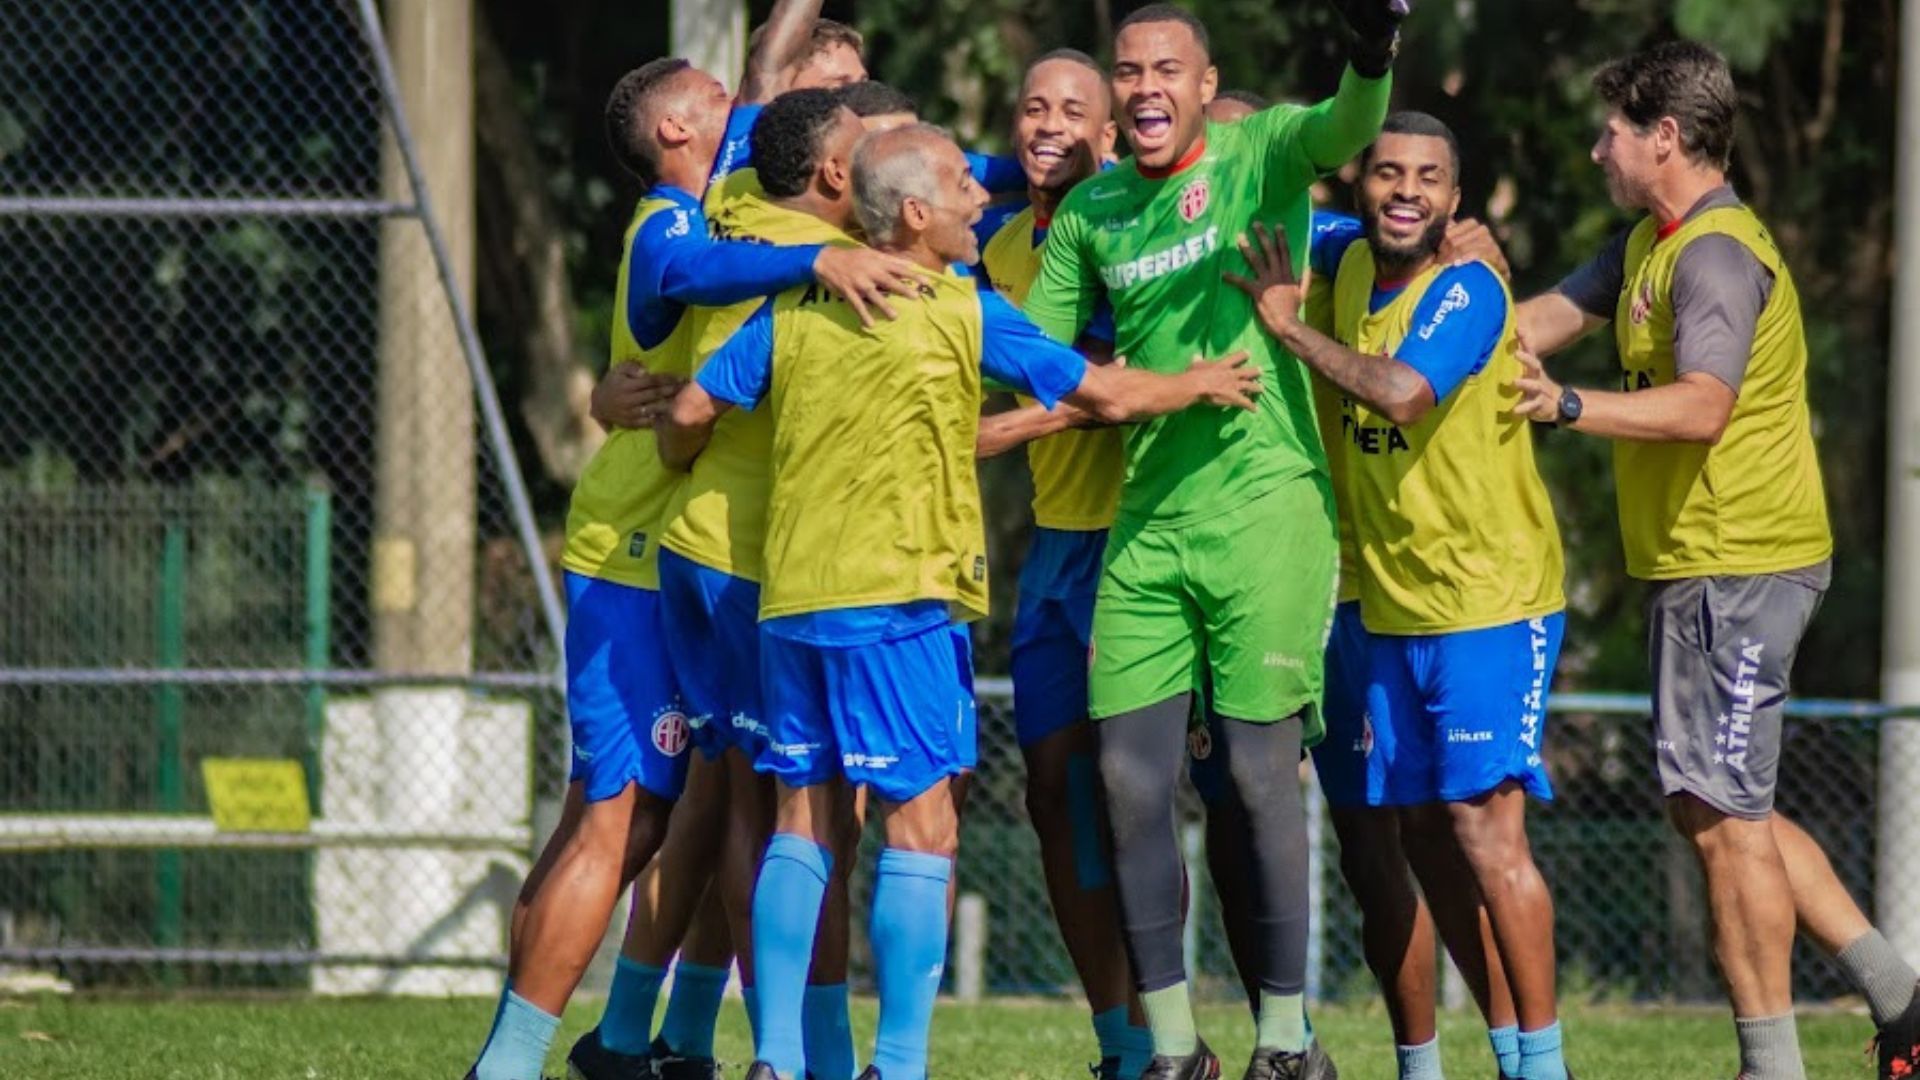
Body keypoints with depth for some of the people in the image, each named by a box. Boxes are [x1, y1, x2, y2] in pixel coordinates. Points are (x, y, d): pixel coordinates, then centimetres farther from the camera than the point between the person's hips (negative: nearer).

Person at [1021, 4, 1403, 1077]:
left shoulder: (1259, 156, -3)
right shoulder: (1091, 209, 13)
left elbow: (1343, 131, -24)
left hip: (1265, 504, -5)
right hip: (1147, 519, 5)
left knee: (1259, 771, -5)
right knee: (1132, 778, 1)